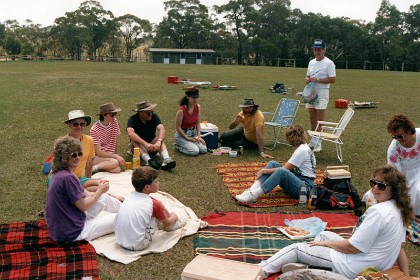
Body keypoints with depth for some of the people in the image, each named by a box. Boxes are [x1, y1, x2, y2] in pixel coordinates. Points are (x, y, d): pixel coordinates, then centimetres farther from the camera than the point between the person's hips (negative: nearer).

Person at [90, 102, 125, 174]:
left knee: (117, 169, -30)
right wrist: (116, 156, -24)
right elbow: (98, 152, -17)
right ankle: (93, 168, -18)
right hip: (97, 157, -4)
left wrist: (115, 155, -4)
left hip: (110, 156, 5)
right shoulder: (94, 129, -14)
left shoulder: (114, 122, 1)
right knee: (115, 162, -35)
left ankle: (100, 167, -9)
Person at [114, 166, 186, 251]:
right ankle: (174, 223, 27)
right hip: (138, 245, -6)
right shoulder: (154, 204, -11)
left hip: (120, 242, 6)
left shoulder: (130, 196, 5)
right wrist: (173, 217, 29)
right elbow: (167, 223, 7)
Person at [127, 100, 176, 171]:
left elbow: (161, 129, -28)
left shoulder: (154, 117, -11)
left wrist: (158, 142, -48)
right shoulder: (133, 119, -18)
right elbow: (130, 133, -37)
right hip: (139, 146, -1)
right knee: (135, 140, -32)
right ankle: (148, 160, -54)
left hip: (152, 147, 2)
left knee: (160, 138, -26)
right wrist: (145, 144, -49)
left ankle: (166, 160, -50)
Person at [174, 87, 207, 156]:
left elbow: (198, 123, 5)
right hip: (182, 135, -6)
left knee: (203, 149, -14)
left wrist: (198, 135, -6)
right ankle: (178, 146, 4)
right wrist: (188, 138, -17)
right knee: (194, 151, -24)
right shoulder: (181, 110, -23)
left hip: (194, 133, 6)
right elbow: (178, 127, -16)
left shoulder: (198, 107, -5)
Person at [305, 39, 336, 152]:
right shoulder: (311, 62, 14)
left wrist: (318, 80, -20)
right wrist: (307, 79, -1)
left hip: (322, 93, -7)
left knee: (320, 120, -6)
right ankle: (313, 141, 20)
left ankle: (318, 143, -1)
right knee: (312, 119, 11)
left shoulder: (329, 63, -8)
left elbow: (332, 79, -13)